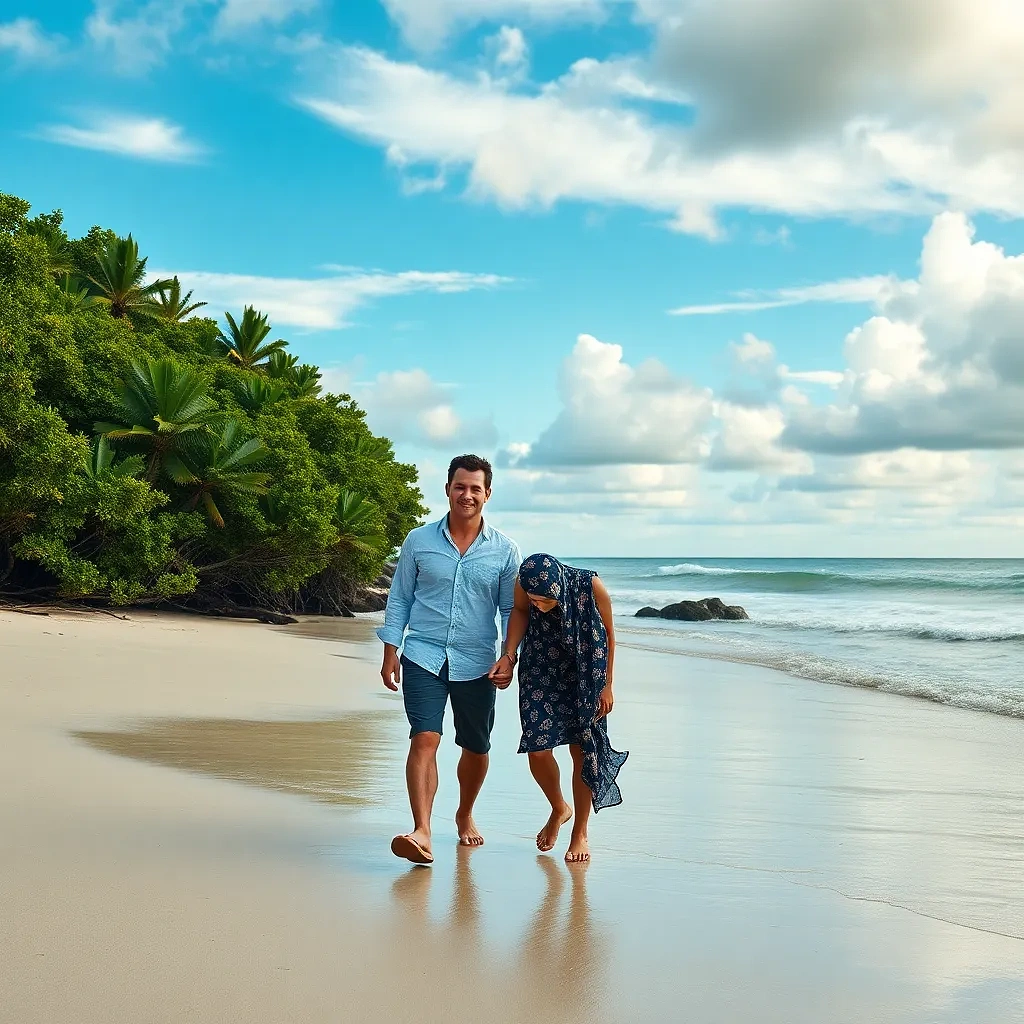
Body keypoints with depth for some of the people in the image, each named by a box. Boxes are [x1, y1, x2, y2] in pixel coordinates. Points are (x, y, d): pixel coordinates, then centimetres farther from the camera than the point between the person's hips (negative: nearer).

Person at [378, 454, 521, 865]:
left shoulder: (505, 551, 2)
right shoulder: (419, 541, 2)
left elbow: (511, 610, 6)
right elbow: (399, 599, 6)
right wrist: (390, 651, 0)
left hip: (476, 663, 2)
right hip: (424, 657, -1)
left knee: (476, 748, 12)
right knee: (425, 739, -17)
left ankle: (465, 815, 38)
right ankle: (421, 832, -21)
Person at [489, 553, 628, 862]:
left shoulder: (591, 587, -27)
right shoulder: (524, 585, -22)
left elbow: (608, 633, -10)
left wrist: (607, 685, -5)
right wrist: (508, 655, -11)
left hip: (585, 676, -2)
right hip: (541, 673, 2)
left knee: (582, 751, 0)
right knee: (537, 751, -5)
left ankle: (580, 833, 18)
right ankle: (559, 809, 27)